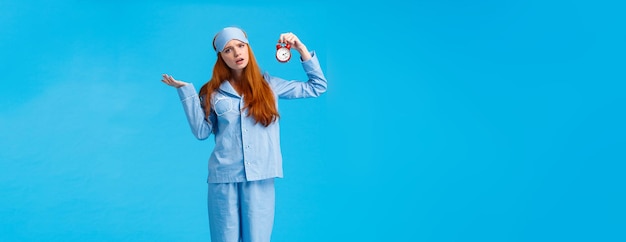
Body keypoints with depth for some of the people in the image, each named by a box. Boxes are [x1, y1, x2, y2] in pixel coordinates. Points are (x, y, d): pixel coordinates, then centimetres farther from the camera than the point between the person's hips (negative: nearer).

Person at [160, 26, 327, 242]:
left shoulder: (269, 85, 9)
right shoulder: (213, 92, 8)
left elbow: (318, 86, 12)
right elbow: (202, 131, 0)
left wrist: (301, 49, 5)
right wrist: (185, 90, 0)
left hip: (261, 176, 0)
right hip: (224, 176, 0)